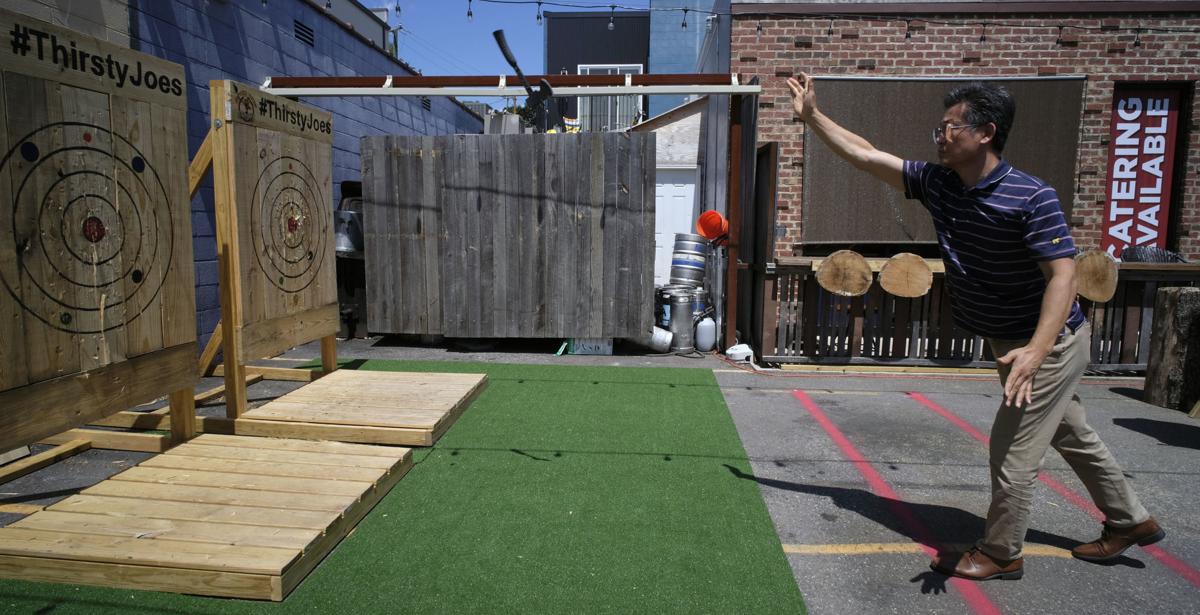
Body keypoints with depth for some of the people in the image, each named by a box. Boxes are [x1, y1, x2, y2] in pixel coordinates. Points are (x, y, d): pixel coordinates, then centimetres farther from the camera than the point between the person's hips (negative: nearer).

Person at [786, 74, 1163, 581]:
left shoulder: (1032, 197, -26)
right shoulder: (935, 183, -6)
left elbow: (1063, 276, -30)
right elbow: (864, 155, -3)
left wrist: (1035, 351, -41)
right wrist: (811, 115, -5)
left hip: (1050, 343, -8)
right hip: (1010, 343, 8)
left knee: (1012, 450, -1)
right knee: (1072, 437, 23)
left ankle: (1000, 554, 18)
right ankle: (1129, 522, 44)